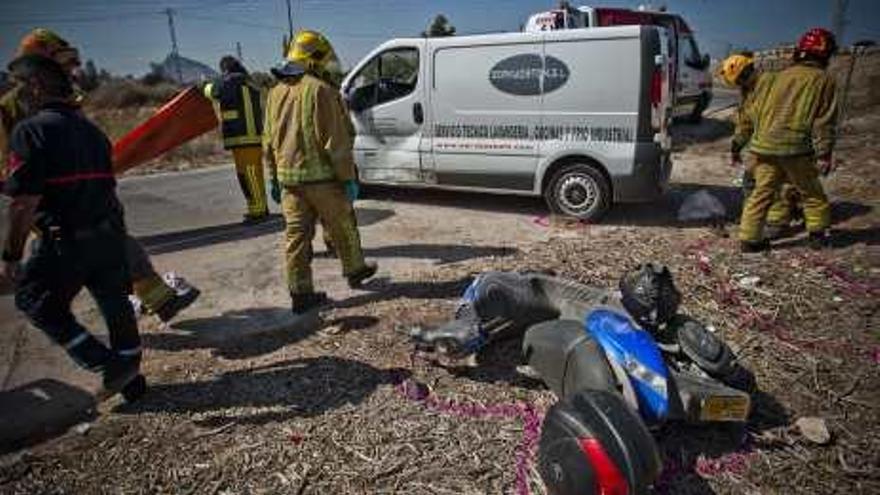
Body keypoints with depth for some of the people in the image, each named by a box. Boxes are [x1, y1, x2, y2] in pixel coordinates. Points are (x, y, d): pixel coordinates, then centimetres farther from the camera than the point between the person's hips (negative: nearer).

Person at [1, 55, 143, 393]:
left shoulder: (30, 130, -12)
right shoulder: (89, 128, 12)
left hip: (66, 241, -7)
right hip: (110, 234, 7)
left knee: (35, 302, 12)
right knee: (115, 303, 16)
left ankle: (109, 367, 5)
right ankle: (130, 374, 28)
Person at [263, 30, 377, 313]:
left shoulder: (276, 93, 13)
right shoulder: (321, 90, -12)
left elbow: (269, 142, 16)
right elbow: (336, 141, -16)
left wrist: (274, 178, 22)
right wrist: (349, 178, -11)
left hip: (289, 178, 7)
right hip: (322, 177, -6)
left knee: (296, 234, 7)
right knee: (342, 227, 12)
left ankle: (300, 293, 11)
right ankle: (355, 270, 30)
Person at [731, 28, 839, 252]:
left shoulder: (772, 78, 14)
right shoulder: (824, 81, 3)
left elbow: (750, 114, 14)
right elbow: (824, 122, -5)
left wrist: (738, 143, 18)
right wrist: (824, 154, -5)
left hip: (764, 147, 3)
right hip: (796, 149, -3)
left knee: (762, 193, 7)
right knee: (811, 193, 14)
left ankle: (749, 239, 5)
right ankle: (819, 234, 24)